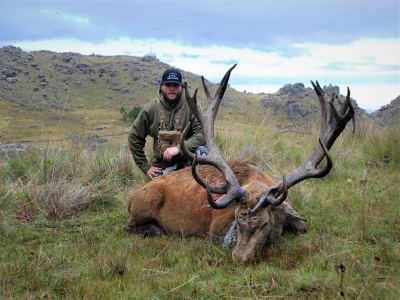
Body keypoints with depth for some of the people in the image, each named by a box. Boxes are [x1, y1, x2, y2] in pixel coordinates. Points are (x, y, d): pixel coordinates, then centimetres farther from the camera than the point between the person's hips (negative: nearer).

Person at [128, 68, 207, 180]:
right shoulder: (150, 108, -5)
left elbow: (203, 134, -17)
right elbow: (134, 138, 4)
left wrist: (179, 148, -30)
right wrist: (145, 166, 0)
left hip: (187, 159, -1)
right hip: (162, 167, 1)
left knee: (202, 151, -28)